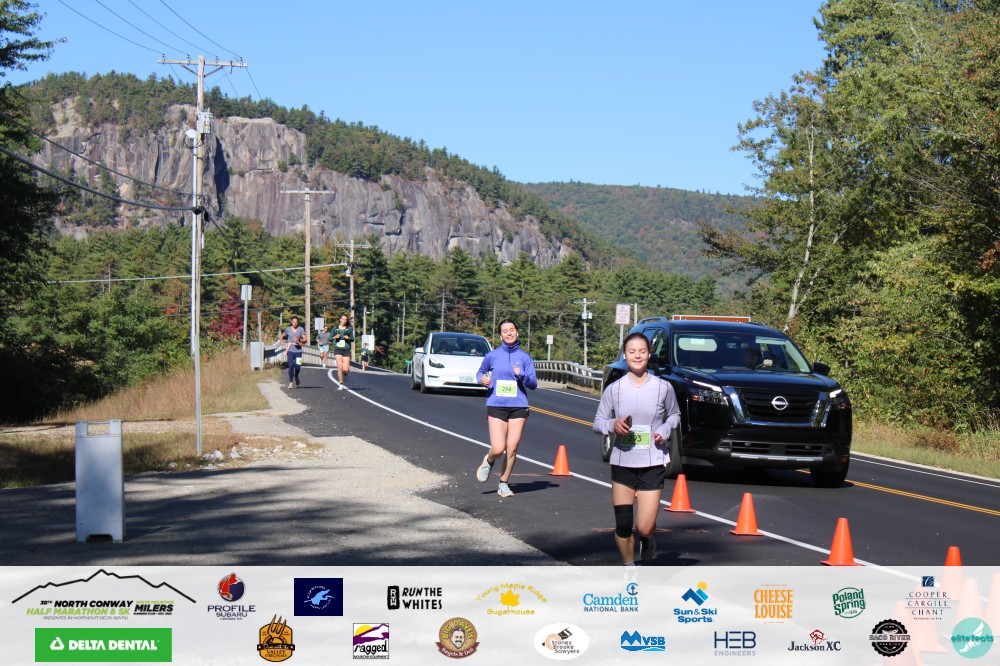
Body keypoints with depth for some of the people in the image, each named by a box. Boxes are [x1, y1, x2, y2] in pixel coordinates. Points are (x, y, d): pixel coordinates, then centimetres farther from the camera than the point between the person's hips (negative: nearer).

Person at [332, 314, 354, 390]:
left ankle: (345, 382, 24)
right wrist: (335, 337, -7)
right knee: (340, 367, -12)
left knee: (346, 369, -8)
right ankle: (341, 384, -1)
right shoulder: (335, 329, 8)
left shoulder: (349, 329, 7)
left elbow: (353, 339, 8)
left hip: (346, 350, 0)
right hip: (338, 349, 0)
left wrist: (348, 338, -12)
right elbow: (330, 339, 12)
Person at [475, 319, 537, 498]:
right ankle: (488, 461, 25)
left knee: (512, 448, -3)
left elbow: (533, 384, 5)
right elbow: (480, 372, 21)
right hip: (496, 405, -1)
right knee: (498, 449, -11)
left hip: (518, 407, 1)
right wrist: (482, 379, -1)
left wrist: (522, 375, -13)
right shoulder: (492, 355, 5)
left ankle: (503, 484, 14)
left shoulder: (525, 357, 6)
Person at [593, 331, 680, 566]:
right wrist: (612, 424, -16)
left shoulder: (663, 387, 0)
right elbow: (598, 423, 6)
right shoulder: (614, 389, 1)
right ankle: (629, 568, 24)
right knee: (623, 526, 0)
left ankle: (648, 538, 31)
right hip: (622, 463, 1)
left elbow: (674, 415, 16)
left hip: (653, 464, -1)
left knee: (644, 527, -7)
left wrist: (665, 430, -5)